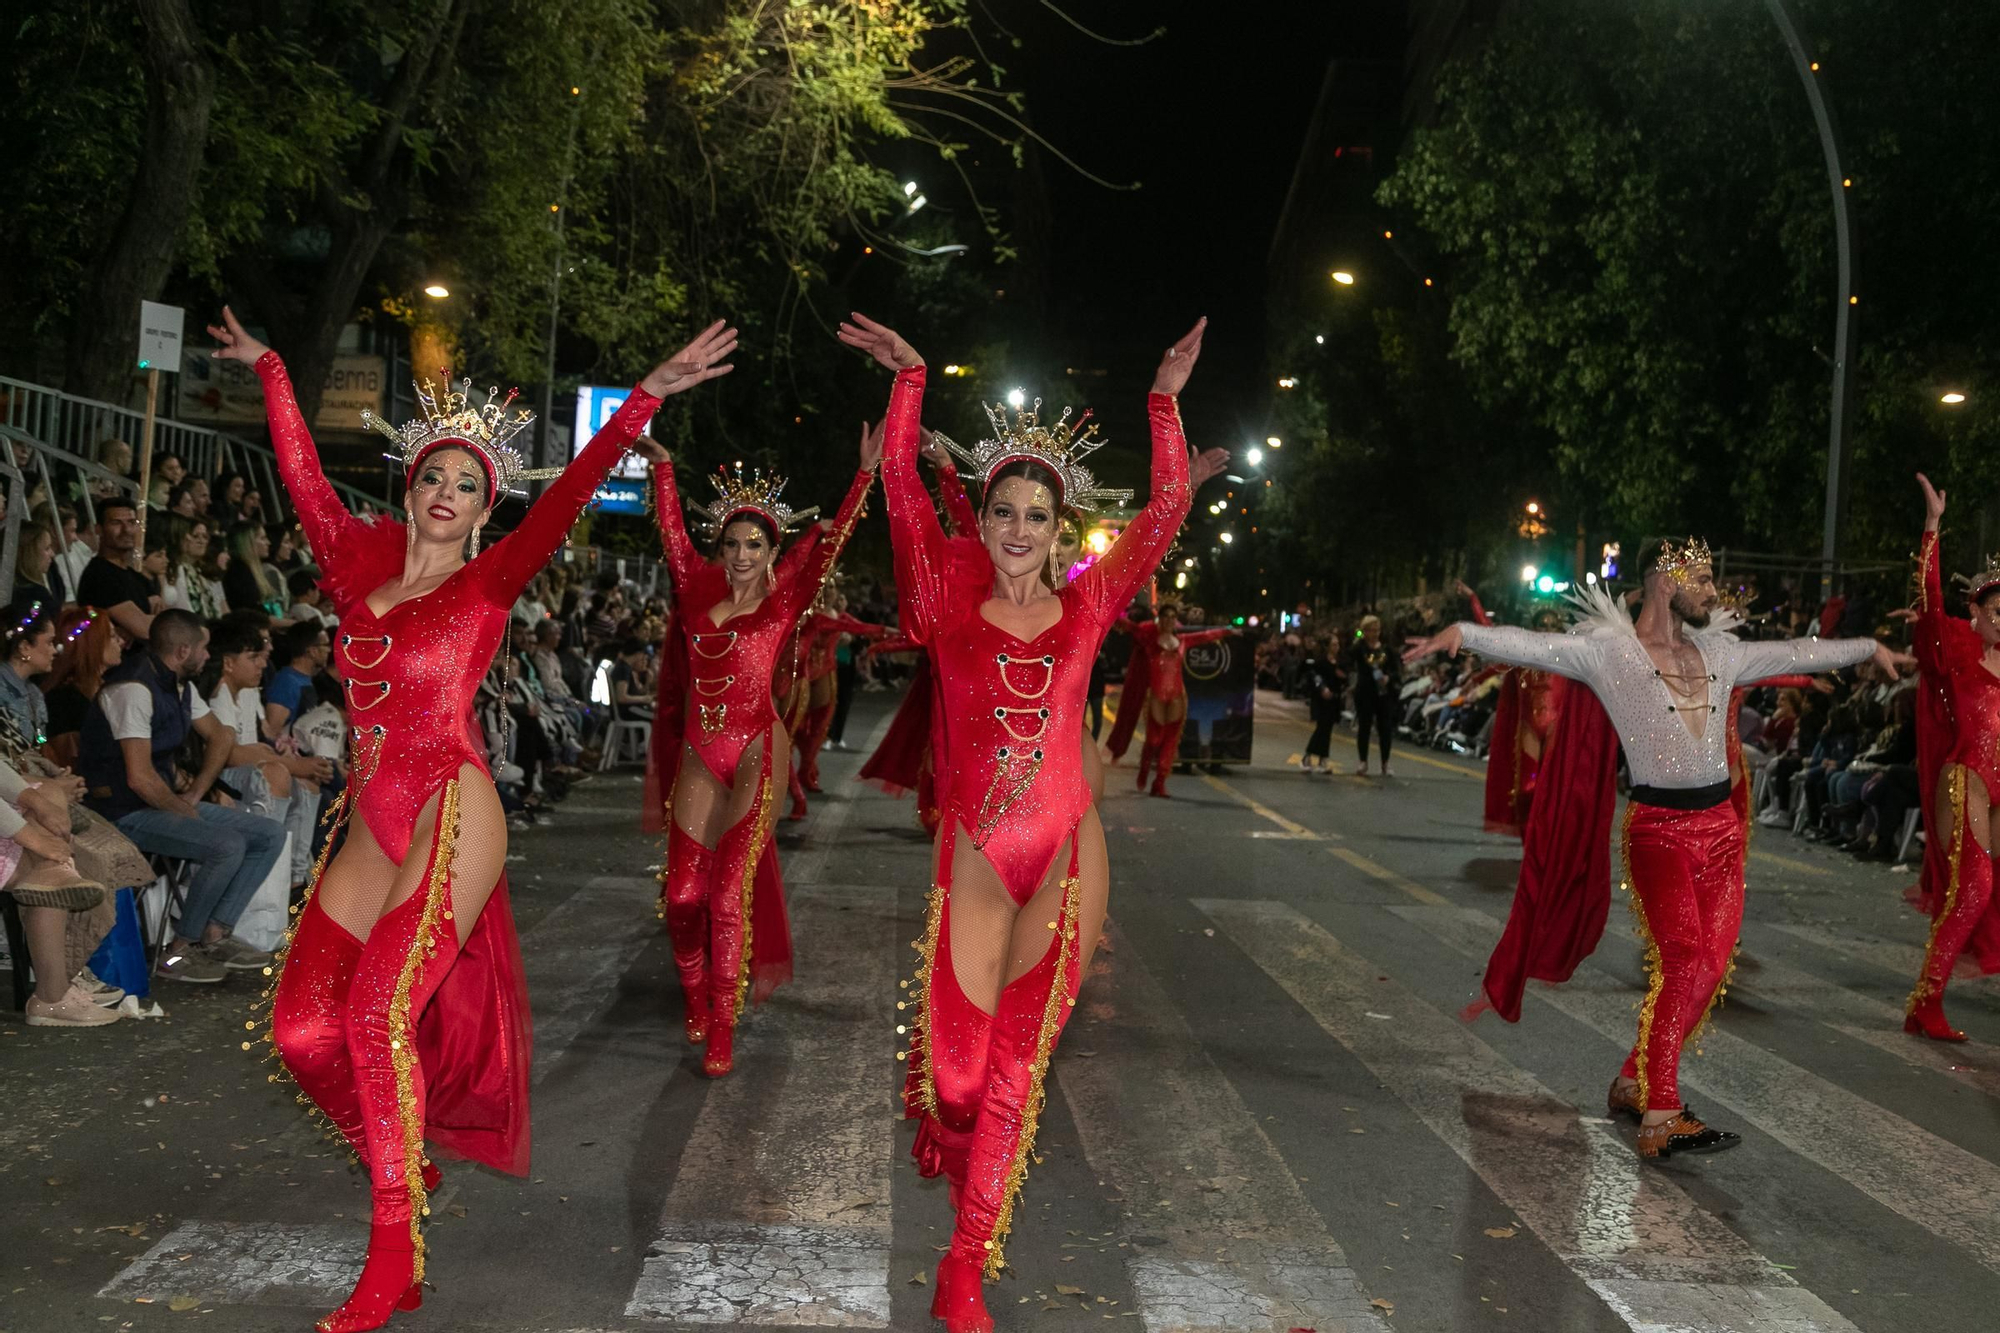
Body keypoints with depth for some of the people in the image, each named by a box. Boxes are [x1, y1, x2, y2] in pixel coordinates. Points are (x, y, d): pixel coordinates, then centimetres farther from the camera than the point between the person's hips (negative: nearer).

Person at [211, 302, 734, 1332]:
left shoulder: (489, 581, 2)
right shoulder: (361, 562, 13)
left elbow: (571, 493, -8)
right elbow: (304, 474, 24)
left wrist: (647, 396, -17)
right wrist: (268, 370, 34)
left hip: (452, 815, -5)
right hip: (372, 825, 5)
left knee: (379, 1006, -18)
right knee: (302, 1023, 0)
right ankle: (402, 1153, 28)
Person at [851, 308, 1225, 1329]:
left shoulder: (1086, 608, 5)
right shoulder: (951, 605, 1)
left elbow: (1166, 508, 4)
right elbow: (902, 488, -4)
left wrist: (1166, 401, 1)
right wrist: (910, 379, -6)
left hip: (1065, 857, 1)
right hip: (972, 856, -1)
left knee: (1017, 1061, 5)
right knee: (957, 1060, 2)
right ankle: (967, 1180, 38)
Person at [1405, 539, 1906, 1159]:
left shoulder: (1718, 651, 15)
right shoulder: (1610, 650, -4)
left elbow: (1795, 653, 28)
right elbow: (1534, 646, -17)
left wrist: (1869, 647, 38)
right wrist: (1463, 632, -32)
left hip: (1722, 826, 7)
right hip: (1660, 827, -7)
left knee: (1710, 966, 2)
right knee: (1683, 962, -14)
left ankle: (1636, 1082, 16)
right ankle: (1660, 1119, -12)